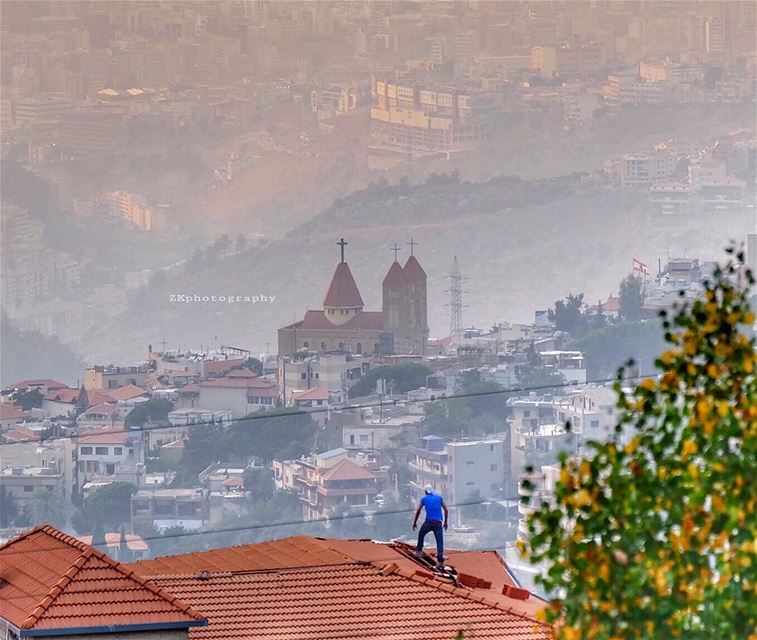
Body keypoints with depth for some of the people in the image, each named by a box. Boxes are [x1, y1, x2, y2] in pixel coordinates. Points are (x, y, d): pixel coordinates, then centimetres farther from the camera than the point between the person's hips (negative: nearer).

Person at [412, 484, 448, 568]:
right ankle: (440, 560, -19)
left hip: (429, 522, -1)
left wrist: (414, 522, 17)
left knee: (421, 535, 29)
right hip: (438, 522, 1)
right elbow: (445, 510, 11)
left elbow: (418, 511, 8)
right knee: (440, 541, -3)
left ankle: (419, 551, 31)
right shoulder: (439, 497, 14)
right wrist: (445, 522, 19)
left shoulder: (424, 499, 9)